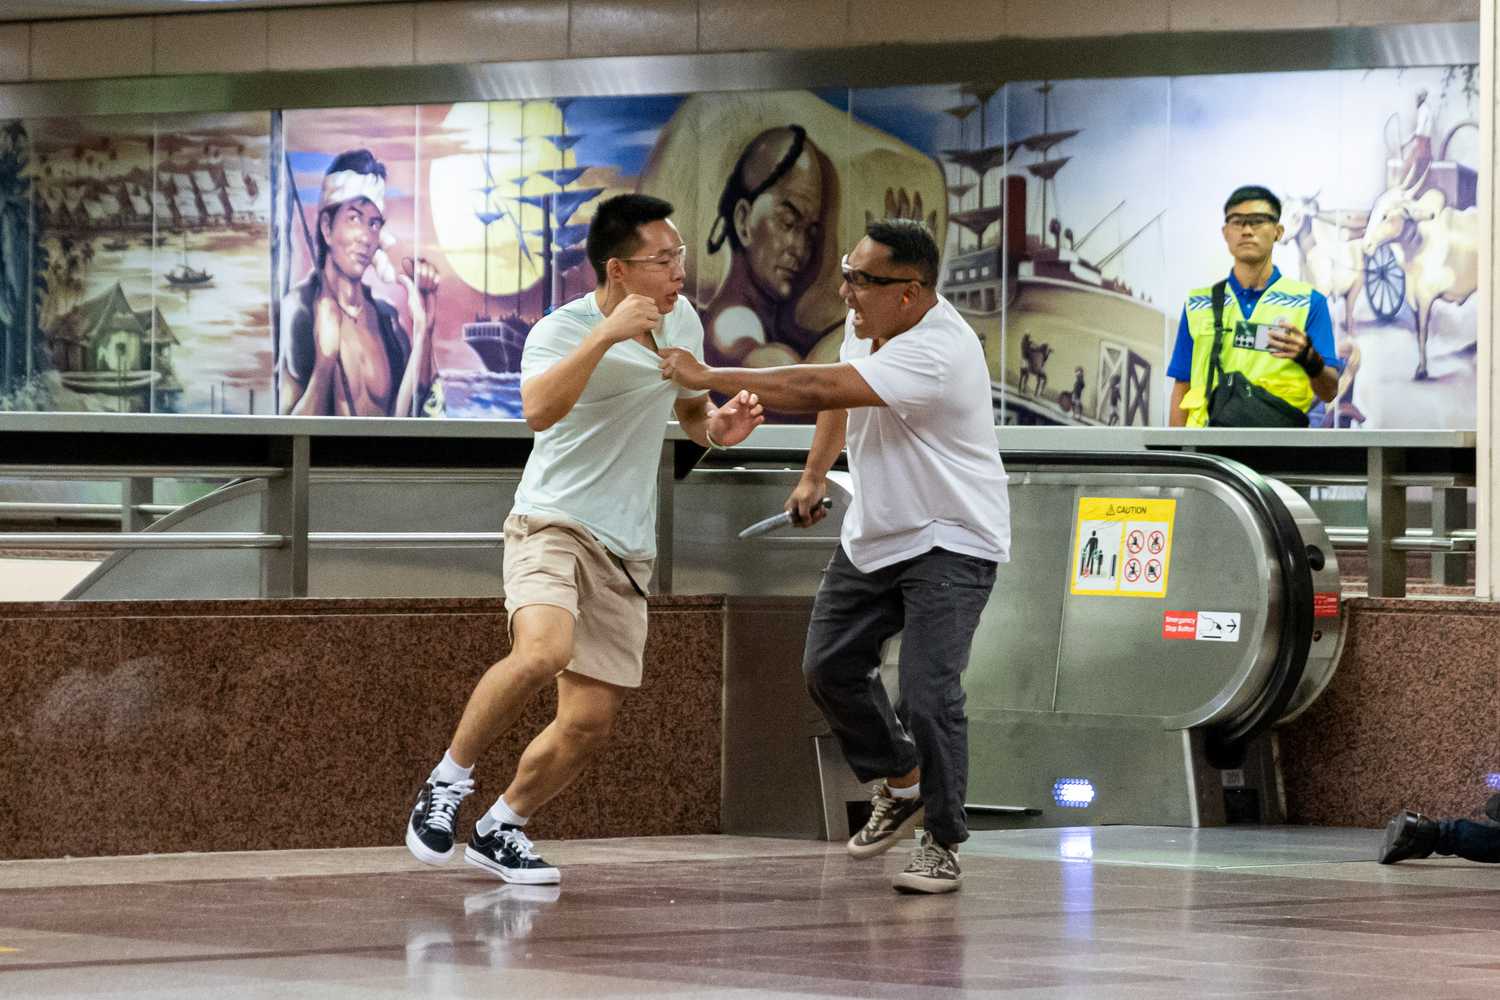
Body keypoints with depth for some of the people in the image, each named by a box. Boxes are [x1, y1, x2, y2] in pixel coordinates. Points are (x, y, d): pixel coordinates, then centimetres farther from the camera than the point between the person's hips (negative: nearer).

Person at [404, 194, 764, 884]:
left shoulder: (682, 321, 8)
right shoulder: (561, 331, -13)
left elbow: (690, 413, 24)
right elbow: (540, 410, -33)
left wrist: (718, 427, 0)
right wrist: (606, 334, -37)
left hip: (626, 552, 6)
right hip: (552, 524, -6)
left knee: (589, 723, 0)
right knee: (543, 651, -34)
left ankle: (501, 830, 22)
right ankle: (448, 782, -15)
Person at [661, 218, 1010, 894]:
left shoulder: (936, 351, -32)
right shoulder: (865, 321, -3)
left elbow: (820, 388, -37)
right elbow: (837, 395, 20)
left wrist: (710, 377, -32)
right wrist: (814, 475, 18)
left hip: (950, 541, -9)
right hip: (874, 534, 9)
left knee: (928, 692, -17)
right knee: (829, 666, 9)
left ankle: (942, 843, -2)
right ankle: (900, 786, 30)